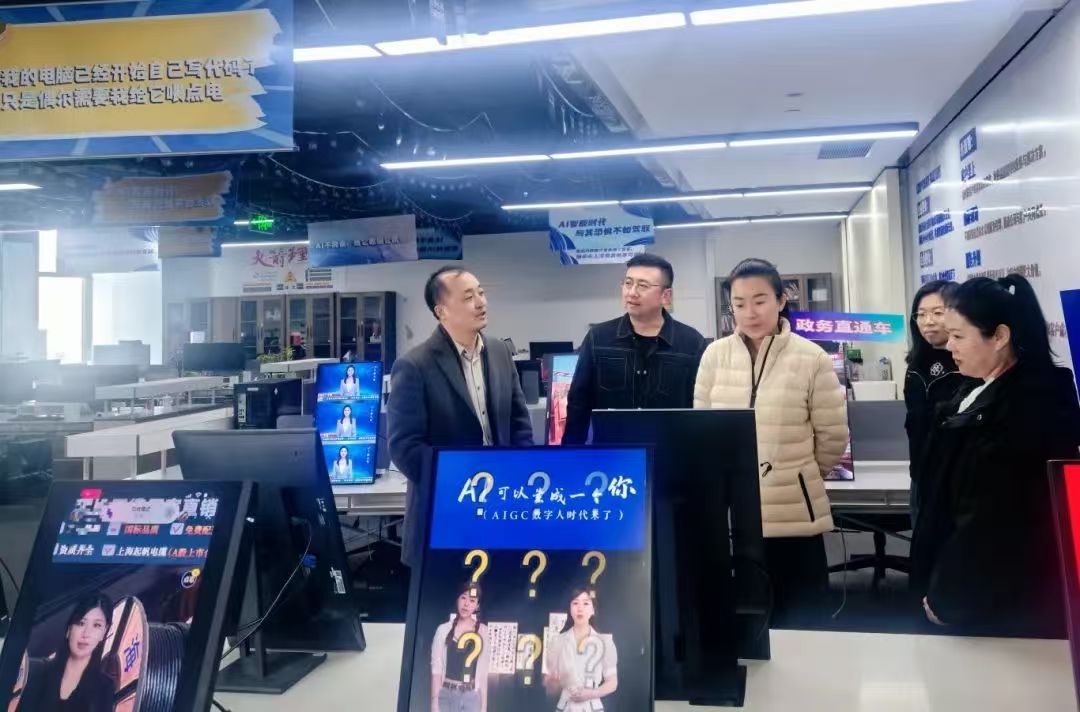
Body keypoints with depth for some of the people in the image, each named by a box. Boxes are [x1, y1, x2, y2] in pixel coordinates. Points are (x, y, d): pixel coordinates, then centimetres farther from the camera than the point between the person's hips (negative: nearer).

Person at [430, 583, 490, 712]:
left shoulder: (483, 632, 3)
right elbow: (436, 669, -1)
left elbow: (483, 672, 5)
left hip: (471, 697, 1)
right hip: (446, 696, -1)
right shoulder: (444, 630, -1)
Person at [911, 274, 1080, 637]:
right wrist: (936, 582, 10)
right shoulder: (977, 391, 7)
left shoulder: (1032, 405, -21)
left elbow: (995, 518, -22)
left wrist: (945, 594, -14)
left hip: (1001, 604, -8)